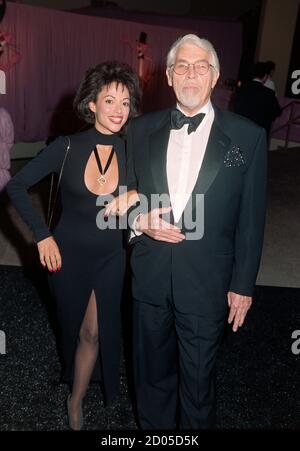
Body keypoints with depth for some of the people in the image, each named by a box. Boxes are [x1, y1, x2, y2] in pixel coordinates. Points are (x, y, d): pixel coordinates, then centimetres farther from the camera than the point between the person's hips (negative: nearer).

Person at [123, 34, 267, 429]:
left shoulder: (248, 136, -6)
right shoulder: (141, 130, 2)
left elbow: (251, 219, -3)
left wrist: (243, 284, -2)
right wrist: (140, 220, -10)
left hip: (207, 281, -2)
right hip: (150, 277, 3)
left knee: (198, 378, 15)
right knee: (152, 372, 21)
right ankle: (153, 429, 47)